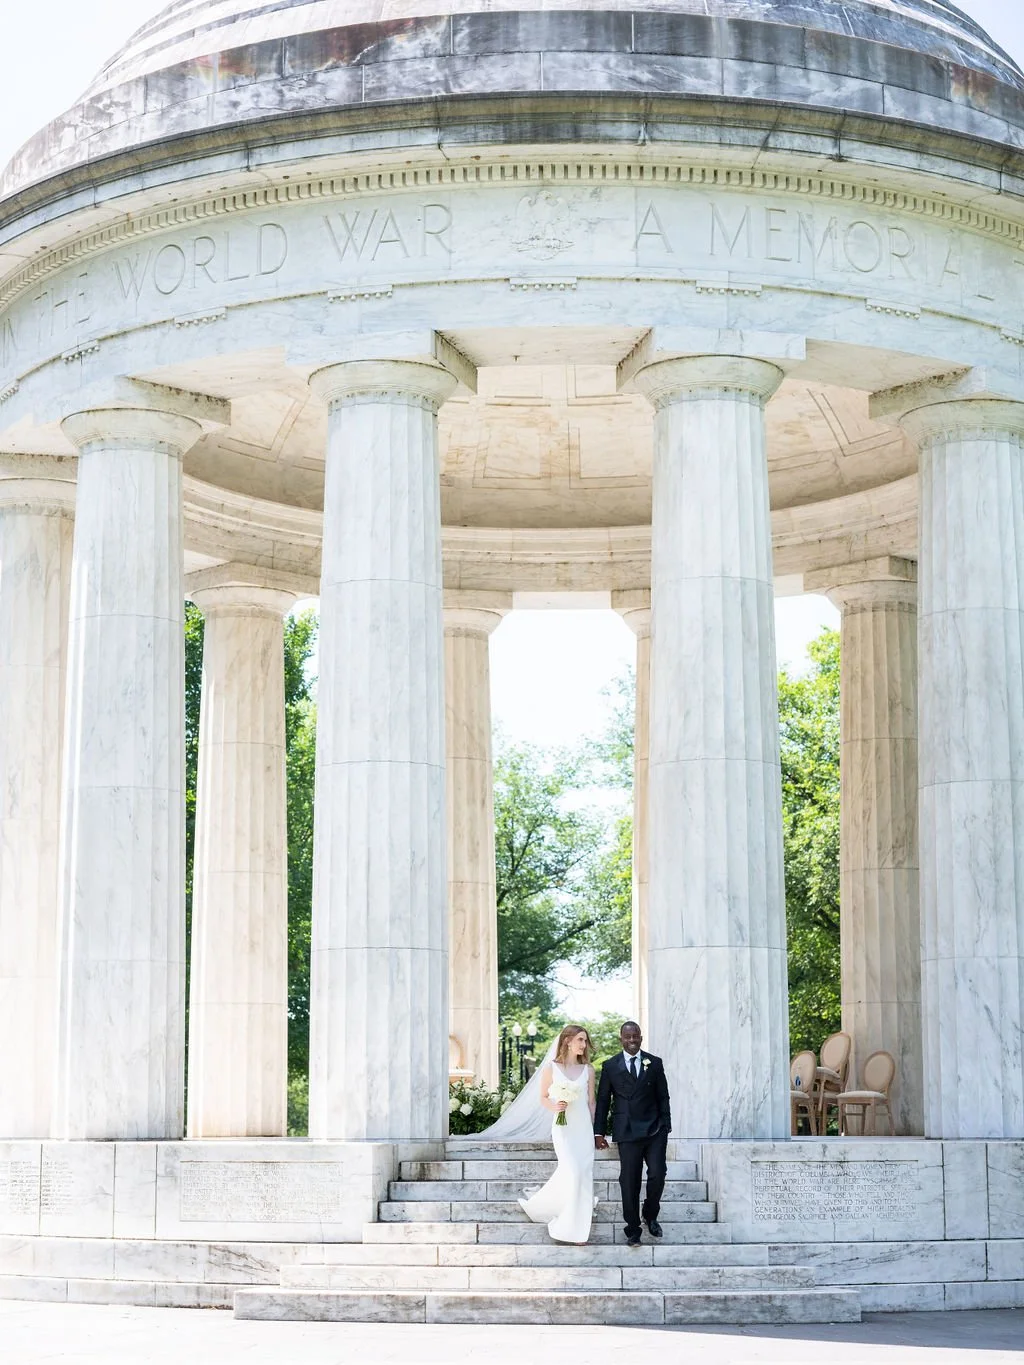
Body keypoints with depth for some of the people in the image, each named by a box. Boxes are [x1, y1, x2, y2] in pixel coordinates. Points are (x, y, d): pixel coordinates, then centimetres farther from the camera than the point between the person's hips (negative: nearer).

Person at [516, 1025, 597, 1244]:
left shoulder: (588, 1069, 6)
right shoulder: (551, 1067, -1)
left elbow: (591, 1102, 10)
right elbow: (543, 1098, 5)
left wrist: (595, 1132, 10)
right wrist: (555, 1107, -16)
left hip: (584, 1127, 3)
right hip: (563, 1126, -3)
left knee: (584, 1175, 0)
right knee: (572, 1172, -16)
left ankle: (578, 1228, 11)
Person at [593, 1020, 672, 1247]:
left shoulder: (654, 1064, 7)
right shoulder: (610, 1066, 4)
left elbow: (663, 1098, 9)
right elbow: (602, 1101, 7)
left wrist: (666, 1127, 3)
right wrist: (599, 1132, 3)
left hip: (654, 1131, 1)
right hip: (627, 1133, -1)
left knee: (657, 1175, -8)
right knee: (629, 1182, 1)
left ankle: (650, 1215, 18)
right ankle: (633, 1230, 10)